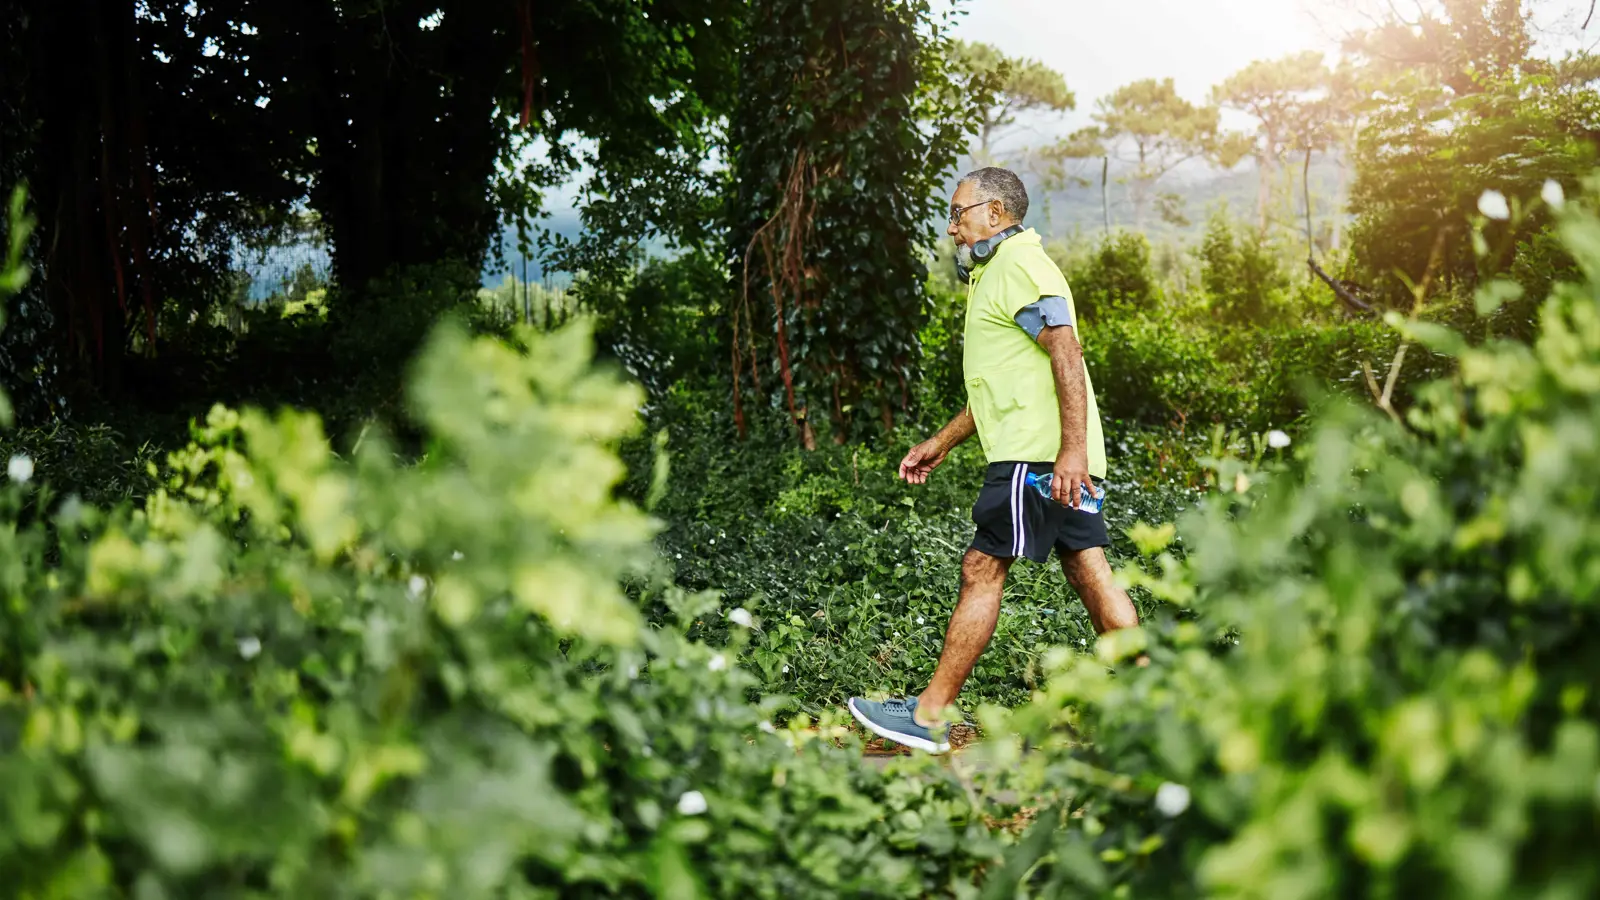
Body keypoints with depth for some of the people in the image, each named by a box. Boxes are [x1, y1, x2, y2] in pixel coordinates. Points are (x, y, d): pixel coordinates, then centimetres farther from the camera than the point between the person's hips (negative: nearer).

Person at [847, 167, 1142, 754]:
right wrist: (941, 443, 29)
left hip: (1039, 454, -10)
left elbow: (1066, 355, -19)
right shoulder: (995, 272, 26)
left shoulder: (1020, 264, -7)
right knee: (1089, 571, 8)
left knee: (982, 571, -8)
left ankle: (929, 716, -3)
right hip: (1057, 457, 11)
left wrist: (1072, 448, -27)